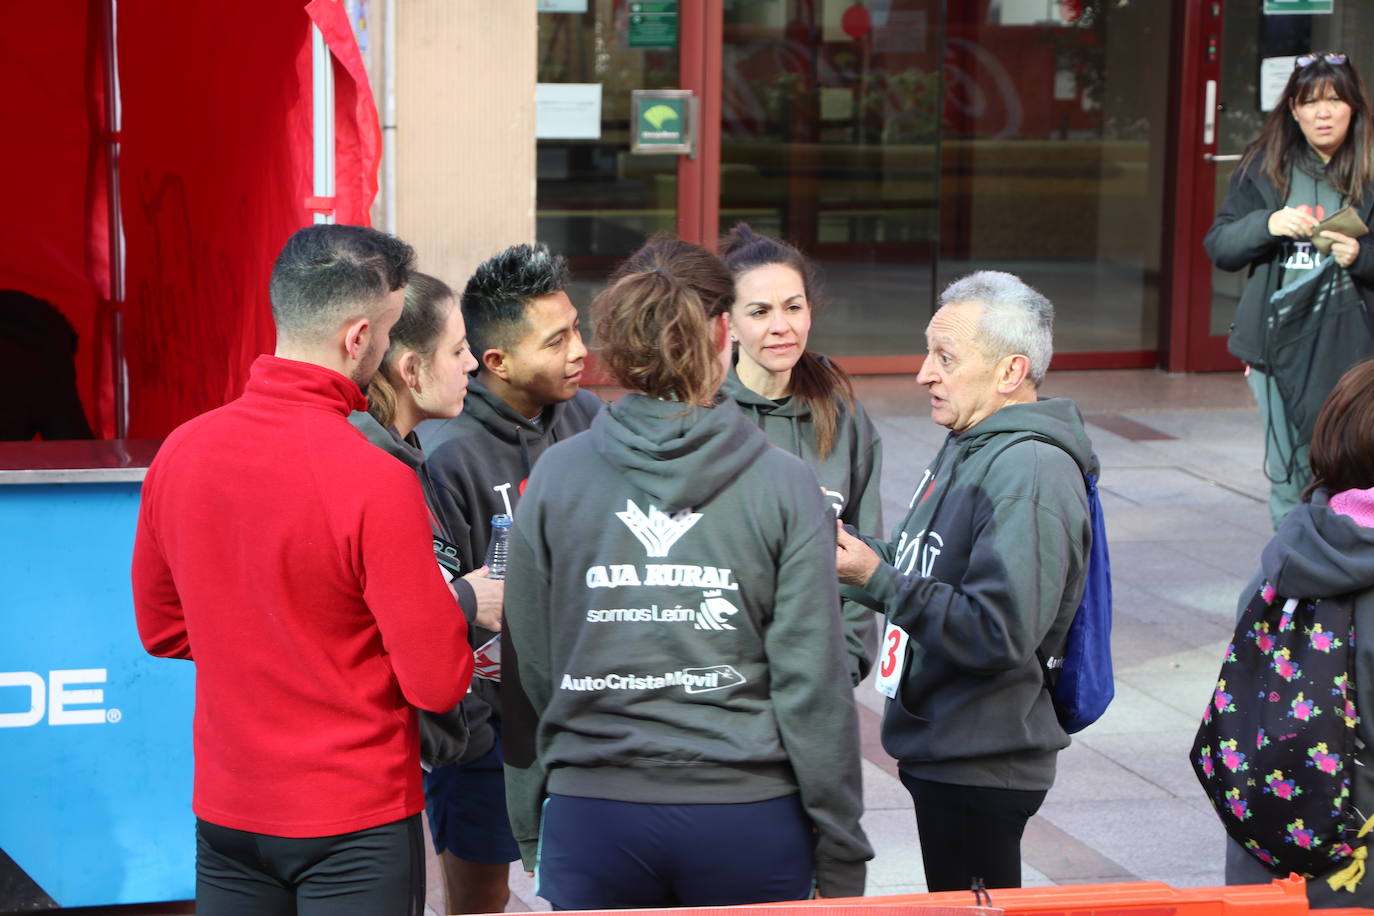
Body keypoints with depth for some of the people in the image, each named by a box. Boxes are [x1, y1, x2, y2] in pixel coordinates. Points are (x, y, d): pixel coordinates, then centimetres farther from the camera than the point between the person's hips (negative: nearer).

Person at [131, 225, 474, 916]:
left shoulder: (179, 452, -3)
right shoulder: (376, 482, -21)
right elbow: (438, 685, -17)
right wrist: (463, 608, 2)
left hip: (223, 811, 6)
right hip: (354, 820, -5)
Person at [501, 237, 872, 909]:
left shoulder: (556, 476, 1)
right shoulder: (785, 486, -3)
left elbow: (529, 667, 4)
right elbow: (814, 681, -5)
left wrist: (529, 826, 14)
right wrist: (840, 853, 2)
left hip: (590, 815, 1)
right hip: (748, 816, -1)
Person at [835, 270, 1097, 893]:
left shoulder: (1029, 475, -21)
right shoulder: (967, 447, 13)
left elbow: (1000, 634, -28)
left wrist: (878, 579, -24)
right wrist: (853, 545, 2)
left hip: (981, 767, -10)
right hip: (936, 749, 10)